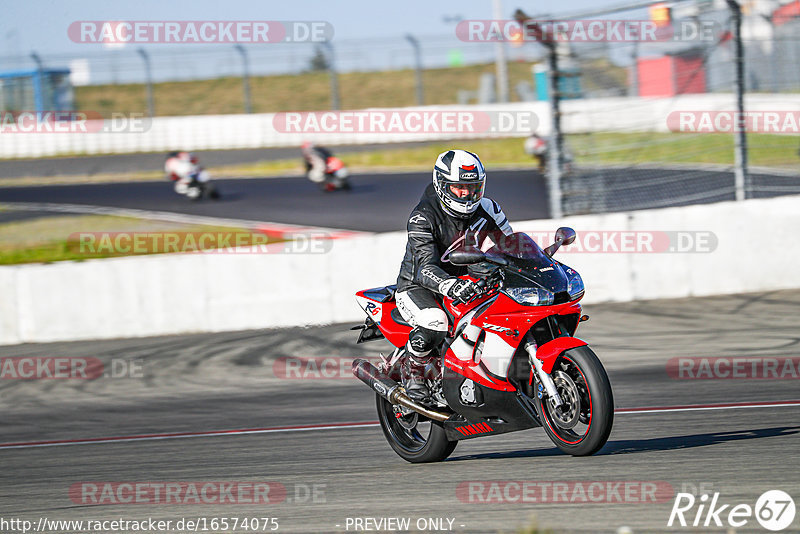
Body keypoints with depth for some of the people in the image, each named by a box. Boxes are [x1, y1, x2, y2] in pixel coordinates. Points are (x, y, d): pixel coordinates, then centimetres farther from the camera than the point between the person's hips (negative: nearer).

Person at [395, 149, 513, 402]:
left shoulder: (486, 210, -4)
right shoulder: (424, 217, -21)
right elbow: (425, 267, -34)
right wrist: (451, 286, -53)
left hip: (463, 284, 6)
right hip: (417, 287, -6)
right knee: (434, 323, -38)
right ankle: (412, 372, -9)